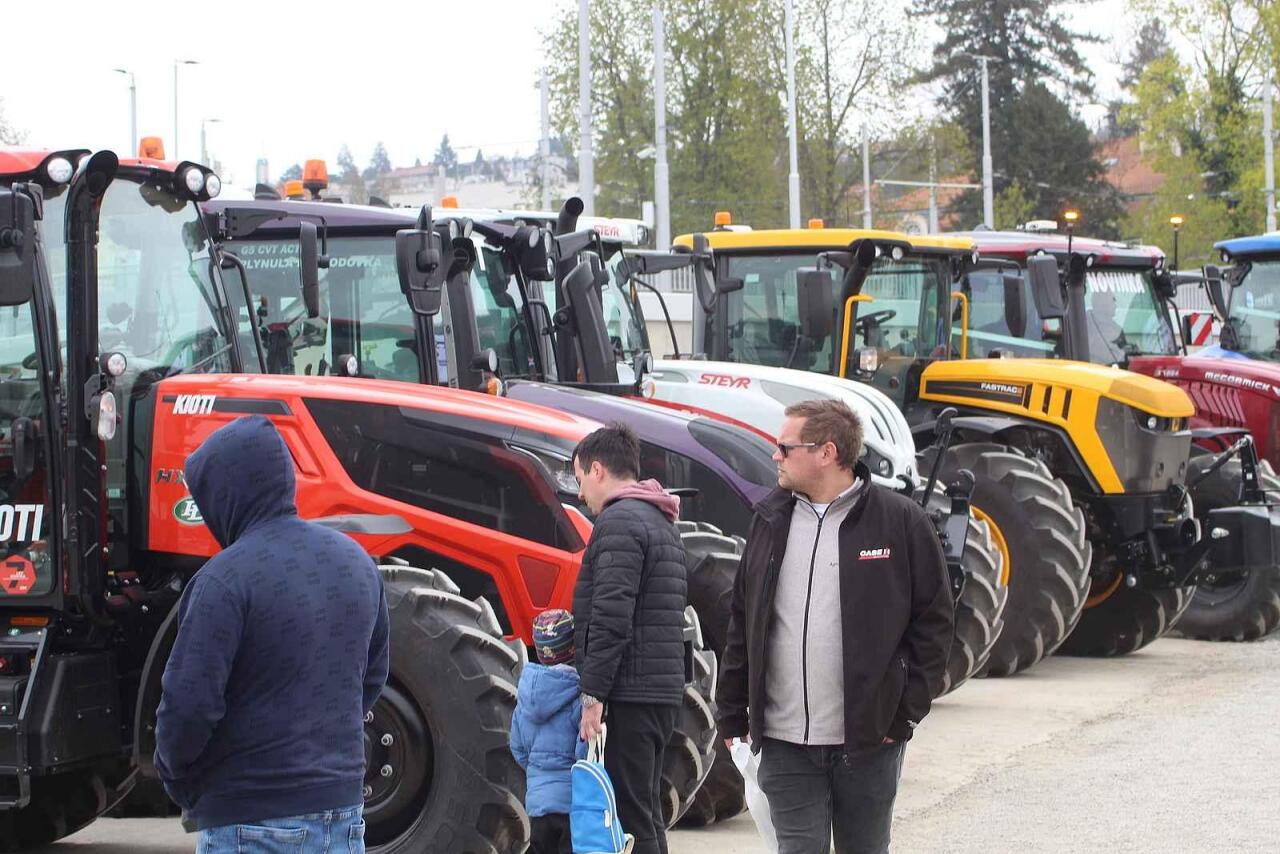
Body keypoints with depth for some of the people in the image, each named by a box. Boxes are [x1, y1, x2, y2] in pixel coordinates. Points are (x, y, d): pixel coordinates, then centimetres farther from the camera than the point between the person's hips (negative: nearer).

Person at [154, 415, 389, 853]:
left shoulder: (228, 577, -16)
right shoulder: (356, 562, 8)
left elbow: (189, 705, -18)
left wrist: (179, 783, 0)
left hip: (253, 819, -7)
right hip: (342, 808, 7)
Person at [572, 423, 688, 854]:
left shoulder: (620, 520, -11)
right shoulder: (661, 523, 21)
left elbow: (611, 617, -19)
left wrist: (593, 693, -18)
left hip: (629, 695, -10)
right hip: (662, 691, 10)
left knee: (628, 815, -10)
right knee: (645, 814, 13)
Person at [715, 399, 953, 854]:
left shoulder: (900, 520, -4)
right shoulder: (770, 520, 8)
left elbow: (933, 622, -2)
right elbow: (743, 622, 12)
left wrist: (907, 712, -7)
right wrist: (732, 713, 9)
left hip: (869, 741, -2)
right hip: (784, 743, 3)